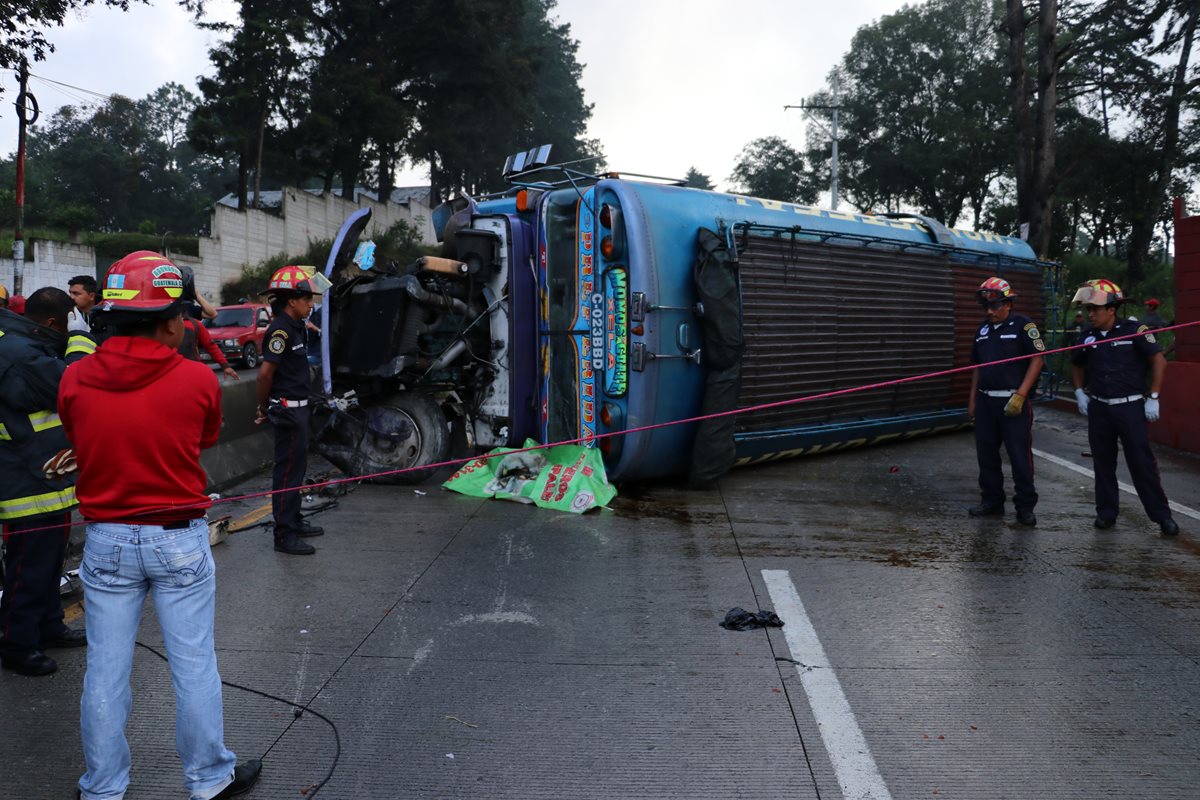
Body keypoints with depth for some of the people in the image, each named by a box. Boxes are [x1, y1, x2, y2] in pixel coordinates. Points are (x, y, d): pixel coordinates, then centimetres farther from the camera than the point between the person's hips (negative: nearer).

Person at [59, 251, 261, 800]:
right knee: (193, 667, 11)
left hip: (106, 540, 2)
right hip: (179, 540, -2)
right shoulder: (197, 379, -13)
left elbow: (81, 445, 6)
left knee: (106, 672, 13)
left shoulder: (75, 380, -7)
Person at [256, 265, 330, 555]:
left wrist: (264, 407, 17)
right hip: (288, 409, -10)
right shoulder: (281, 330, -18)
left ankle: (294, 522, 32)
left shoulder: (294, 327, 12)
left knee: (296, 466, 19)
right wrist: (264, 407, -9)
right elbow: (266, 372, -21)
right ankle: (284, 535, 3)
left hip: (297, 408, 10)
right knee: (288, 471, -4)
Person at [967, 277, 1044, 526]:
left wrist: (1020, 396, -16)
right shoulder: (983, 329, 13)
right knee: (986, 455, 11)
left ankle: (1025, 506, 7)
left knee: (1020, 457, -2)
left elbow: (1037, 360, -10)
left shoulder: (1023, 325, -6)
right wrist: (972, 399, 15)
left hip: (1013, 402, -6)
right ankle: (991, 501, 22)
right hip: (986, 402, 6)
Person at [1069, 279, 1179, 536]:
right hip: (1098, 409, 4)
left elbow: (1159, 361, -6)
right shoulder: (1088, 336, 4)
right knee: (1103, 463, 9)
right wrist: (1080, 392, 9)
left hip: (1130, 407, -4)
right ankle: (1106, 512, 19)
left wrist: (1153, 398, -9)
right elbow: (1077, 366, 21)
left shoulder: (1133, 330, -9)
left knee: (1142, 463, -3)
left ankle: (1161, 515, 5)